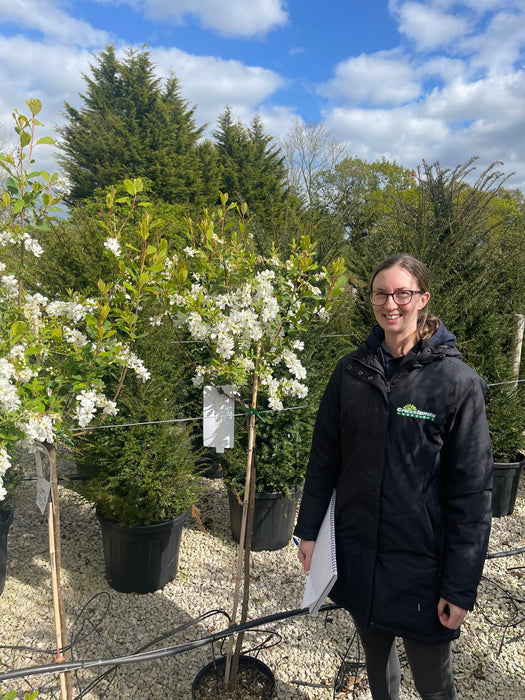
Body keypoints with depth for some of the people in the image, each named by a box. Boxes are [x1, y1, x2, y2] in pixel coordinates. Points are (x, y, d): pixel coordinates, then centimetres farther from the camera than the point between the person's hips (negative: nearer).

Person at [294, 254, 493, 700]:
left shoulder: (458, 381, -14)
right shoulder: (351, 371, -3)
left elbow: (472, 490, -12)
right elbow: (324, 458, 4)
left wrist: (461, 587, -11)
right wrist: (309, 530, 5)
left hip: (421, 562, -3)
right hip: (356, 552, 4)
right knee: (375, 654, 24)